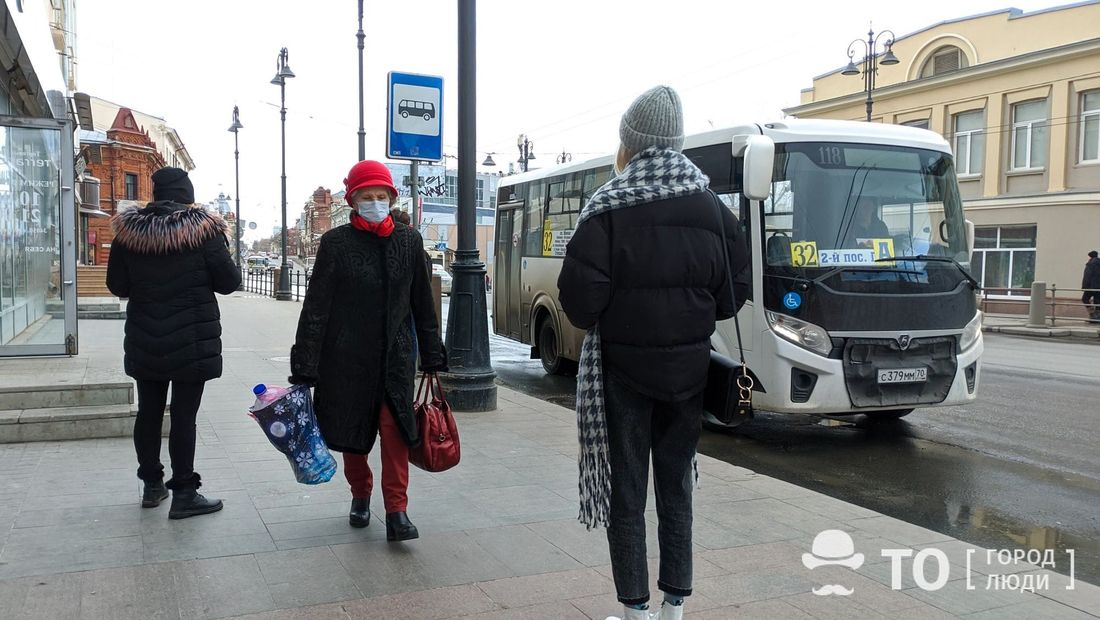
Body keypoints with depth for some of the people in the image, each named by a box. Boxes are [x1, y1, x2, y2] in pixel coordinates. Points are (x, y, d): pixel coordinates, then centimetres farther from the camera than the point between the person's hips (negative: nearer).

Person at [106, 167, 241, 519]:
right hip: (191, 341, -4)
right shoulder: (202, 229, -12)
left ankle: (152, 485, 26)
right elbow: (229, 282, -8)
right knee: (184, 415, 0)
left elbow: (117, 286, 5)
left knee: (149, 411, 15)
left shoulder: (128, 230, -1)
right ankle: (183, 494, 5)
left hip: (144, 341, 4)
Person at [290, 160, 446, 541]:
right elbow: (315, 307, -4)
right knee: (351, 431, 11)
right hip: (347, 356, 0)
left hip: (395, 355, 1)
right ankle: (360, 495, 33)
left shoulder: (409, 241, 5)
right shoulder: (336, 243, -3)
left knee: (395, 430, -9)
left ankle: (396, 511, -3)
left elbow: (423, 305, 11)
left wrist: (432, 356, 12)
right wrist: (305, 367, -8)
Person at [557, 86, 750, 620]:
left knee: (627, 491, 8)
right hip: (688, 370, 4)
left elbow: (580, 299, -17)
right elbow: (733, 295, 1)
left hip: (625, 370, -3)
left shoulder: (607, 209, -13)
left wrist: (601, 322, 4)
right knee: (676, 486, 16)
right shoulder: (712, 209, -1)